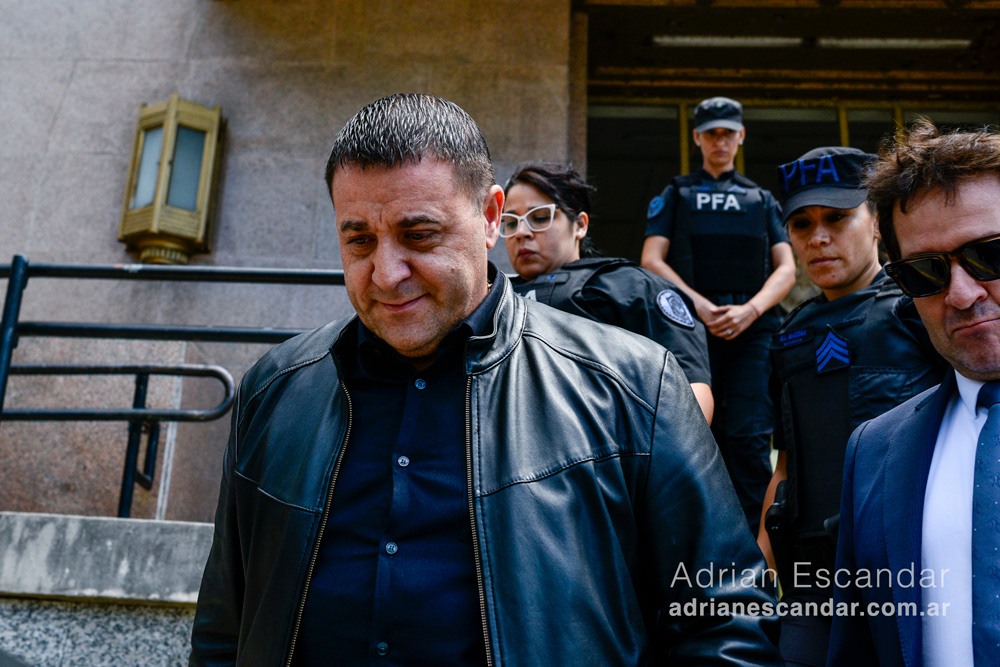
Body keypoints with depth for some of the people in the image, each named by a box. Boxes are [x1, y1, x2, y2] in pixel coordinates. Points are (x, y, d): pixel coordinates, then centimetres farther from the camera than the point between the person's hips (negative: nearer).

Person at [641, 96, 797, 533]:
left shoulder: (762, 199, 22)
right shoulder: (675, 195, 18)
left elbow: (786, 269, 12)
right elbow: (651, 261, 5)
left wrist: (750, 308, -8)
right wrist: (699, 304, -10)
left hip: (753, 329, 1)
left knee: (749, 436, -11)